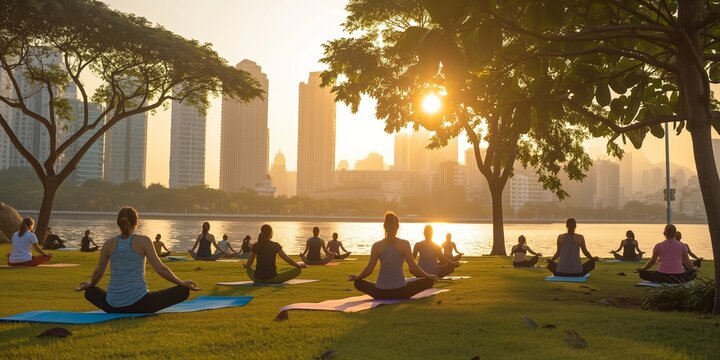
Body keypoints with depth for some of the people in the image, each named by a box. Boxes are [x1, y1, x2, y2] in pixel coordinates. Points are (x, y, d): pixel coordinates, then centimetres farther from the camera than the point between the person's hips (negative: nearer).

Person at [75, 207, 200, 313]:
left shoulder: (109, 243, 5)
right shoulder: (143, 241, -5)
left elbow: (98, 273, 14)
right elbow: (160, 269, -7)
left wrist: (89, 284, 36)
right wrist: (182, 283, 5)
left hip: (113, 305, 4)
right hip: (138, 303, -4)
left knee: (90, 292, 36)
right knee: (183, 291, 5)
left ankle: (118, 311, 13)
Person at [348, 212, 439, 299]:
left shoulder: (377, 246, -3)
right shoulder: (405, 244, -6)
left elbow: (369, 269, 1)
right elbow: (413, 267, -4)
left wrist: (356, 277, 20)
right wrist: (429, 276, 12)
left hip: (381, 293, 2)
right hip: (400, 292, -1)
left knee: (358, 283, 28)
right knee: (429, 280, 15)